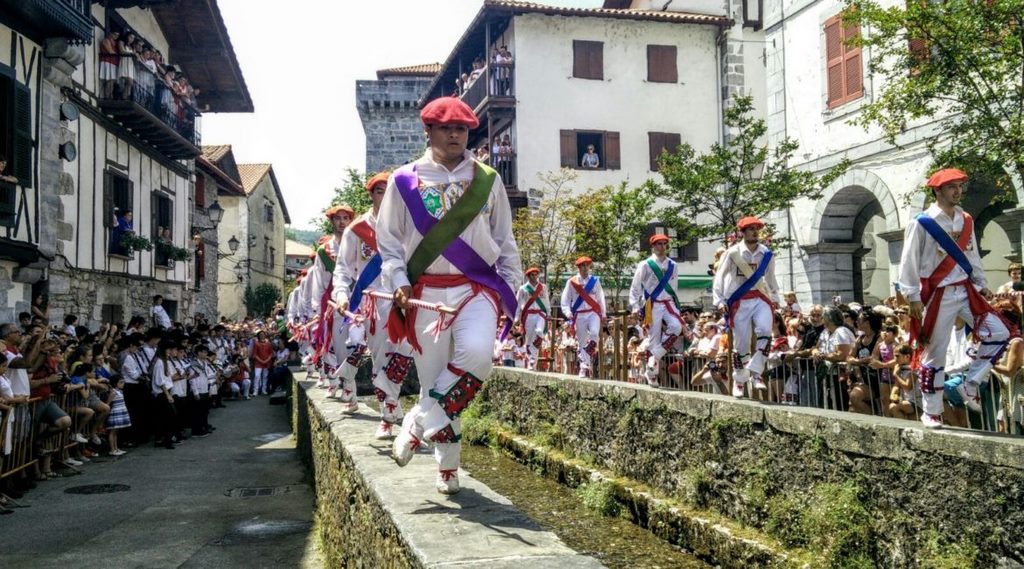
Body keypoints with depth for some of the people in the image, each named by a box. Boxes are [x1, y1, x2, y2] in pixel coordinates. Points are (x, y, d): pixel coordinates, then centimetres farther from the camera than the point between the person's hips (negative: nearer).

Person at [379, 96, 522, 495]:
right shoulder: (405, 181, 5)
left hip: (477, 287, 0)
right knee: (433, 377, 3)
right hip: (426, 292, 0)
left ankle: (418, 423, -7)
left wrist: (510, 289, 6)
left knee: (476, 353, -28)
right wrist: (398, 283, -7)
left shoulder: (487, 180, 9)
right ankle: (448, 468, 21)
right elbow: (388, 241, 7)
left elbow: (505, 242, 13)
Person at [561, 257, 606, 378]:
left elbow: (600, 298, 16)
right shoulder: (572, 282, 3)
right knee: (581, 342, 3)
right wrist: (568, 314, -10)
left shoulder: (595, 280, 10)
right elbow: (565, 300, 3)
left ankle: (591, 353, -12)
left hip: (593, 312, 1)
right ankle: (584, 368, 10)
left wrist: (603, 314, 16)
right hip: (579, 315, 0)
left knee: (594, 333, -28)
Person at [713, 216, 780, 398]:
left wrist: (774, 298, 16)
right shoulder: (732, 253, -4)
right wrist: (720, 301, -3)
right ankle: (739, 381, 19)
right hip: (740, 301, -2)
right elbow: (719, 277, 2)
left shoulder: (766, 254, 6)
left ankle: (755, 373, -13)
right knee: (741, 342, 2)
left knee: (765, 331, -23)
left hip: (761, 298, 2)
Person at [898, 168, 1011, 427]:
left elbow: (972, 255, 18)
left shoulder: (966, 220, 10)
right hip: (938, 295, -6)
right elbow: (909, 262, -10)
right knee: (934, 353, 0)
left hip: (965, 290, 6)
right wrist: (913, 297, -13)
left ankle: (970, 385, 11)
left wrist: (982, 284, 13)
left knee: (1000, 333, -3)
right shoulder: (922, 223, -9)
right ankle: (931, 411, 12)